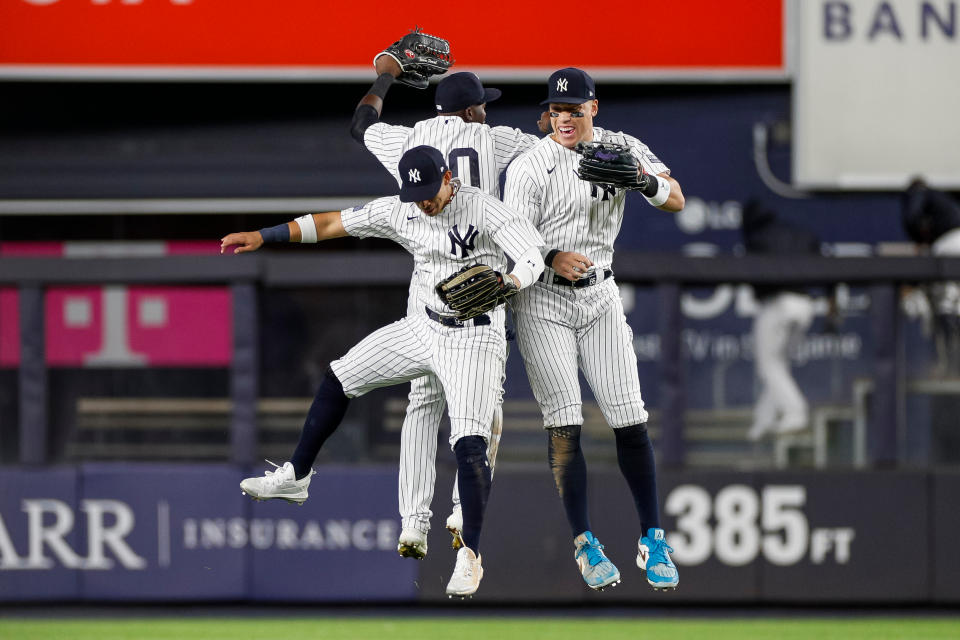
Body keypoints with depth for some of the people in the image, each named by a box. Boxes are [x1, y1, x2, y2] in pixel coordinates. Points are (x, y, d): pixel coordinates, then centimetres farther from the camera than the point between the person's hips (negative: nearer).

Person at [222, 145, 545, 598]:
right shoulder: (400, 211, -3)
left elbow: (533, 256, -28)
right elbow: (332, 223, 3)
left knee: (469, 445, -19)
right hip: (424, 326, 7)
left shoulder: (484, 210, -21)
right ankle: (296, 477, 28)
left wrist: (507, 284, -50)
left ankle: (470, 555, -11)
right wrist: (263, 236, 1)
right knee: (338, 379, 13)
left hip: (473, 339, -7)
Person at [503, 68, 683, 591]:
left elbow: (676, 200, -7)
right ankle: (585, 544, -1)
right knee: (564, 423, -8)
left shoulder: (621, 149, 1)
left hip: (600, 297, 3)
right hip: (543, 302, -3)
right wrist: (551, 259, -32)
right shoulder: (529, 168, -10)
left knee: (630, 421, -1)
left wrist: (644, 180, -28)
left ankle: (652, 539, 8)